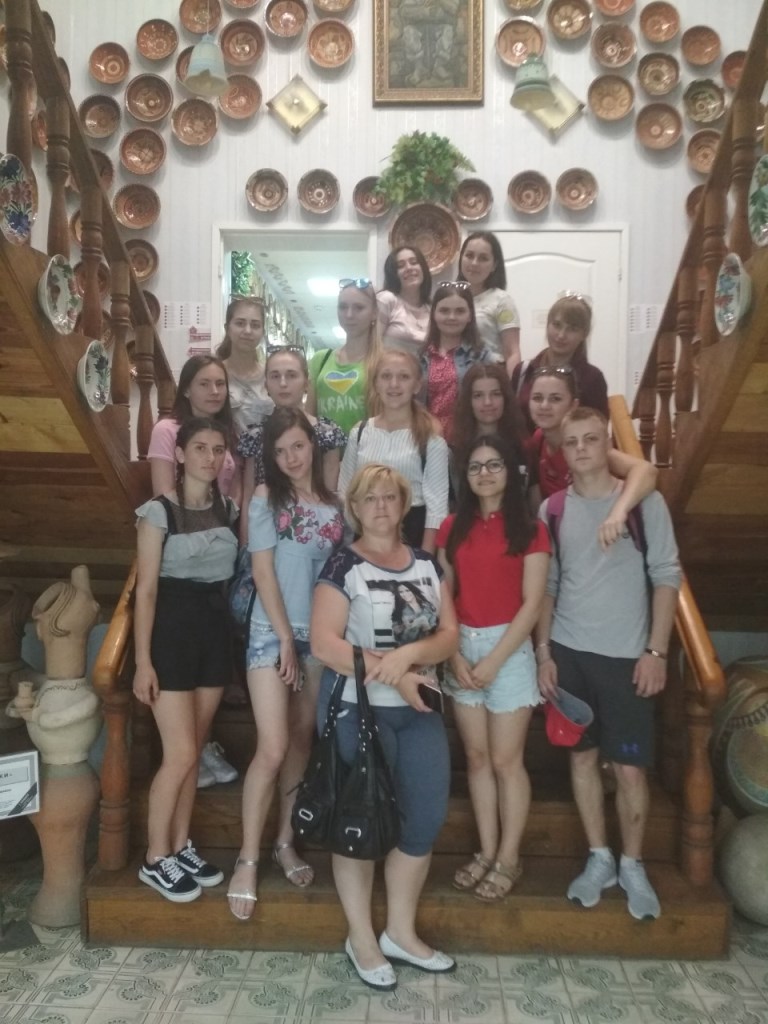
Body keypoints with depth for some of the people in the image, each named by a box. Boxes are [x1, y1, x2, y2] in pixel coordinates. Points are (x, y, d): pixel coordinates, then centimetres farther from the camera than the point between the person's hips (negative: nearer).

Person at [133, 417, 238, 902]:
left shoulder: (228, 508, 7)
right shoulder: (159, 511, -10)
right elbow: (146, 589, -11)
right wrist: (143, 660, -13)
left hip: (216, 627, 5)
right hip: (173, 629, -5)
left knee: (193, 752, 13)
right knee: (180, 755, -4)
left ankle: (181, 847, 28)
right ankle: (155, 859, 15)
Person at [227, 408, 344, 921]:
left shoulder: (333, 502, 6)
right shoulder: (266, 498, -4)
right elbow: (263, 572, -8)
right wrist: (285, 638, -10)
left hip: (321, 633, 4)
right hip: (272, 633, -4)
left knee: (303, 740, 12)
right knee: (272, 749, -8)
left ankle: (286, 842, 28)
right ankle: (248, 860, 8)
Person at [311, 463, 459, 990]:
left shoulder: (427, 563, 6)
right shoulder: (343, 565, -8)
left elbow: (450, 634, 0)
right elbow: (324, 643, -17)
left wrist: (410, 654, -20)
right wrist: (391, 674, -22)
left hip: (420, 709, 5)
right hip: (358, 708, -5)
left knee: (428, 817, 9)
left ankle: (401, 932, 29)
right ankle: (362, 939, 27)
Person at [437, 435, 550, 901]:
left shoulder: (529, 528, -6)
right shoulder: (453, 527, 6)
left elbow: (532, 604, -10)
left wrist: (493, 661, -13)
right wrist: (455, 655, -7)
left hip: (509, 648, -4)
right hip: (461, 648, 4)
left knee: (506, 761, 2)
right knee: (477, 757, 11)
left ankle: (509, 859, 19)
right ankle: (487, 851, 25)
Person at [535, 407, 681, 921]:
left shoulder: (645, 501, -4)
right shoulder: (553, 509, 4)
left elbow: (667, 578, -4)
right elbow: (546, 585, 7)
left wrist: (656, 651, -9)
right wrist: (543, 651, 2)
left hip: (626, 655, -3)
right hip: (568, 652, 3)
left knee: (630, 765, 2)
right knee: (583, 756, 11)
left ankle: (633, 866, 23)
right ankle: (600, 859, 27)